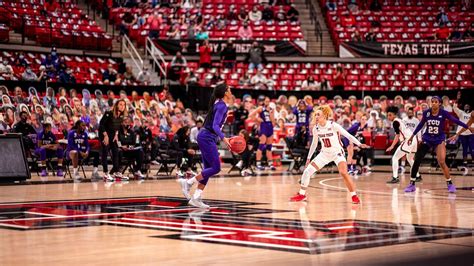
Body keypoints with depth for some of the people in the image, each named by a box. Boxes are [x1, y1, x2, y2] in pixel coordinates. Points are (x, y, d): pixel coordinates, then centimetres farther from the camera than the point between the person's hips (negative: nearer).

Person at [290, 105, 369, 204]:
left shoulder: (333, 125, -18)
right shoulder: (316, 128, -4)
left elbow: (347, 135, -15)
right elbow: (314, 144, 11)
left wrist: (359, 144, -24)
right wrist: (309, 157, 15)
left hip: (337, 152, -5)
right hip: (324, 154, 5)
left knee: (343, 172, -27)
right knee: (307, 171, -3)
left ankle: (354, 196, -12)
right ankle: (302, 194, 14)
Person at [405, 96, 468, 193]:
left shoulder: (443, 113, -12)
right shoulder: (426, 113, -5)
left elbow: (455, 121, -8)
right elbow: (421, 124, 8)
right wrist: (412, 136, 14)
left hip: (439, 140, -2)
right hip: (427, 139, 3)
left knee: (442, 162, -15)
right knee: (417, 161, -4)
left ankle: (450, 184, 2)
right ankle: (412, 184, 8)